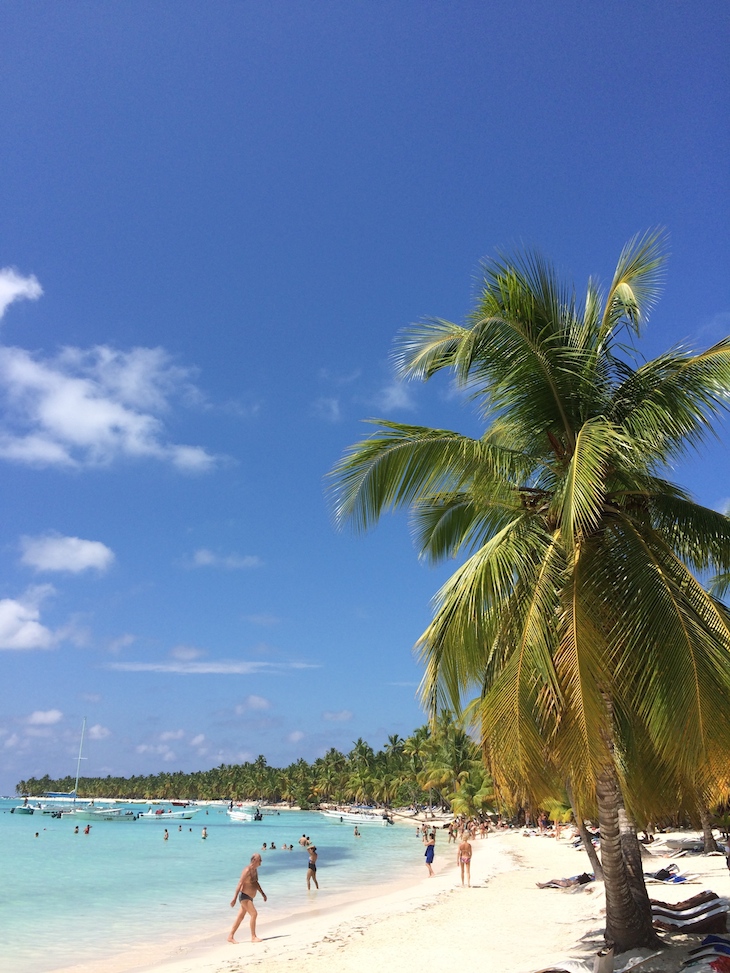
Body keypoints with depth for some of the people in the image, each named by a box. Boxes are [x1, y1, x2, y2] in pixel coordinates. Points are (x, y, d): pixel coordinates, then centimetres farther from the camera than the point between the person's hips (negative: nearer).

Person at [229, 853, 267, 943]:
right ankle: (253, 937, -9)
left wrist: (262, 893, 23)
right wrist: (235, 898, -27)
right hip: (244, 896, -9)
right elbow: (240, 884, -24)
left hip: (249, 897, 9)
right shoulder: (247, 870, -21)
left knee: (240, 917, 12)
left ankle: (230, 937, 20)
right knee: (254, 914, -15)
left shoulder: (255, 869, 9)